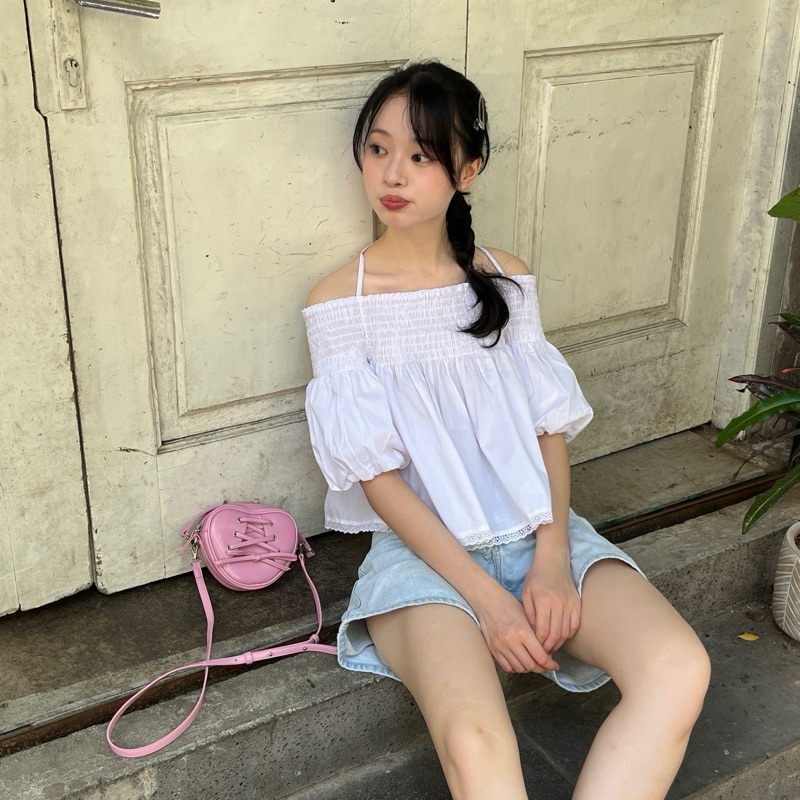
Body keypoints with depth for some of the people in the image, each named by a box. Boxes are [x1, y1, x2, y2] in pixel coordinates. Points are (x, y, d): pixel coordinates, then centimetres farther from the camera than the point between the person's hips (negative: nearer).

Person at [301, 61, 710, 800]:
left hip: (537, 531, 4)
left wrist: (551, 558, -12)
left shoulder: (506, 279, 8)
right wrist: (483, 595, -17)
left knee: (679, 671, -25)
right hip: (423, 549, -3)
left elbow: (549, 430, 5)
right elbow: (377, 476, -8)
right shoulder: (339, 302, -3)